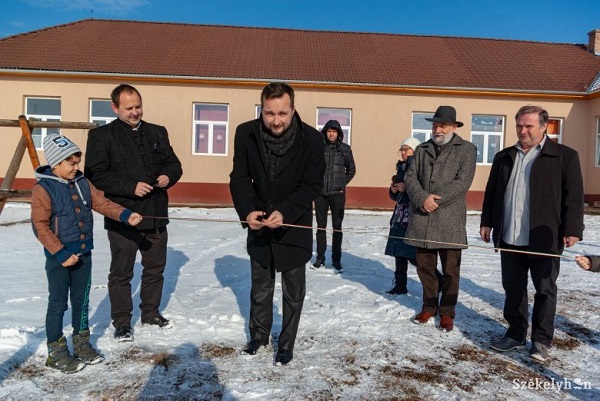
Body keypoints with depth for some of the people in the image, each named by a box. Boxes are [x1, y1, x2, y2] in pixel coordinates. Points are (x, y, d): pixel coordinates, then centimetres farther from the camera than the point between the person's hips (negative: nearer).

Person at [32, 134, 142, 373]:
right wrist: (60, 253, -20)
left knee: (81, 301, 16)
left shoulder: (83, 183, 5)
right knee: (58, 304, 6)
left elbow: (102, 203, 2)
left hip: (83, 254, 6)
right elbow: (40, 226, -16)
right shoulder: (43, 189, -14)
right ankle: (56, 352, 20)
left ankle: (81, 344, 32)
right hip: (59, 258, -6)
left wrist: (125, 215, -16)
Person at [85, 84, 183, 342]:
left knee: (155, 268, 16)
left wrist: (168, 176, -6)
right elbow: (95, 175, -11)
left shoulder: (158, 133, 11)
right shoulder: (101, 136, -4)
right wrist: (131, 187, -20)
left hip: (156, 216, 5)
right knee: (121, 272, 6)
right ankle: (121, 321, 22)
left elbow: (174, 163, 17)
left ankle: (150, 312, 35)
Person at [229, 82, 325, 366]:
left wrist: (285, 212, -31)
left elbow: (311, 185, -17)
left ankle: (286, 344, 30)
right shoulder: (245, 133, -12)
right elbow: (239, 178, -7)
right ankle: (259, 334, 41)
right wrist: (247, 210, -24)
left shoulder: (311, 139, -19)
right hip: (259, 225, 2)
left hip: (295, 227, -2)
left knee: (293, 293, 10)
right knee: (260, 289, 19)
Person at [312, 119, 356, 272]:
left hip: (337, 194, -1)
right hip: (320, 193, 1)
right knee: (321, 226, 8)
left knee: (337, 227, 4)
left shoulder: (345, 149, 1)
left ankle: (336, 259, 13)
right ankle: (320, 258, 19)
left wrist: (343, 184, 3)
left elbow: (351, 170, 11)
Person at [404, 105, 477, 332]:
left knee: (450, 270, 5)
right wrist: (422, 198, -14)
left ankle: (447, 312, 21)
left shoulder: (467, 149, 3)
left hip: (450, 221, -3)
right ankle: (429, 306, 29)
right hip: (421, 220, 4)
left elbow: (462, 182, -9)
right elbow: (410, 177, 4)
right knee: (425, 267, 12)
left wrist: (435, 199, -15)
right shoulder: (422, 149, 14)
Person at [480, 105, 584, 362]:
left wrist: (572, 230, -11)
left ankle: (541, 340, 20)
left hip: (544, 238, -4)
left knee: (545, 289, 7)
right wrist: (487, 222, 10)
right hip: (509, 237, 4)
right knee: (513, 288, 12)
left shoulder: (565, 156, 0)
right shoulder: (504, 157, 13)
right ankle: (516, 334, 26)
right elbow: (491, 193, 15)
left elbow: (573, 196, -5)